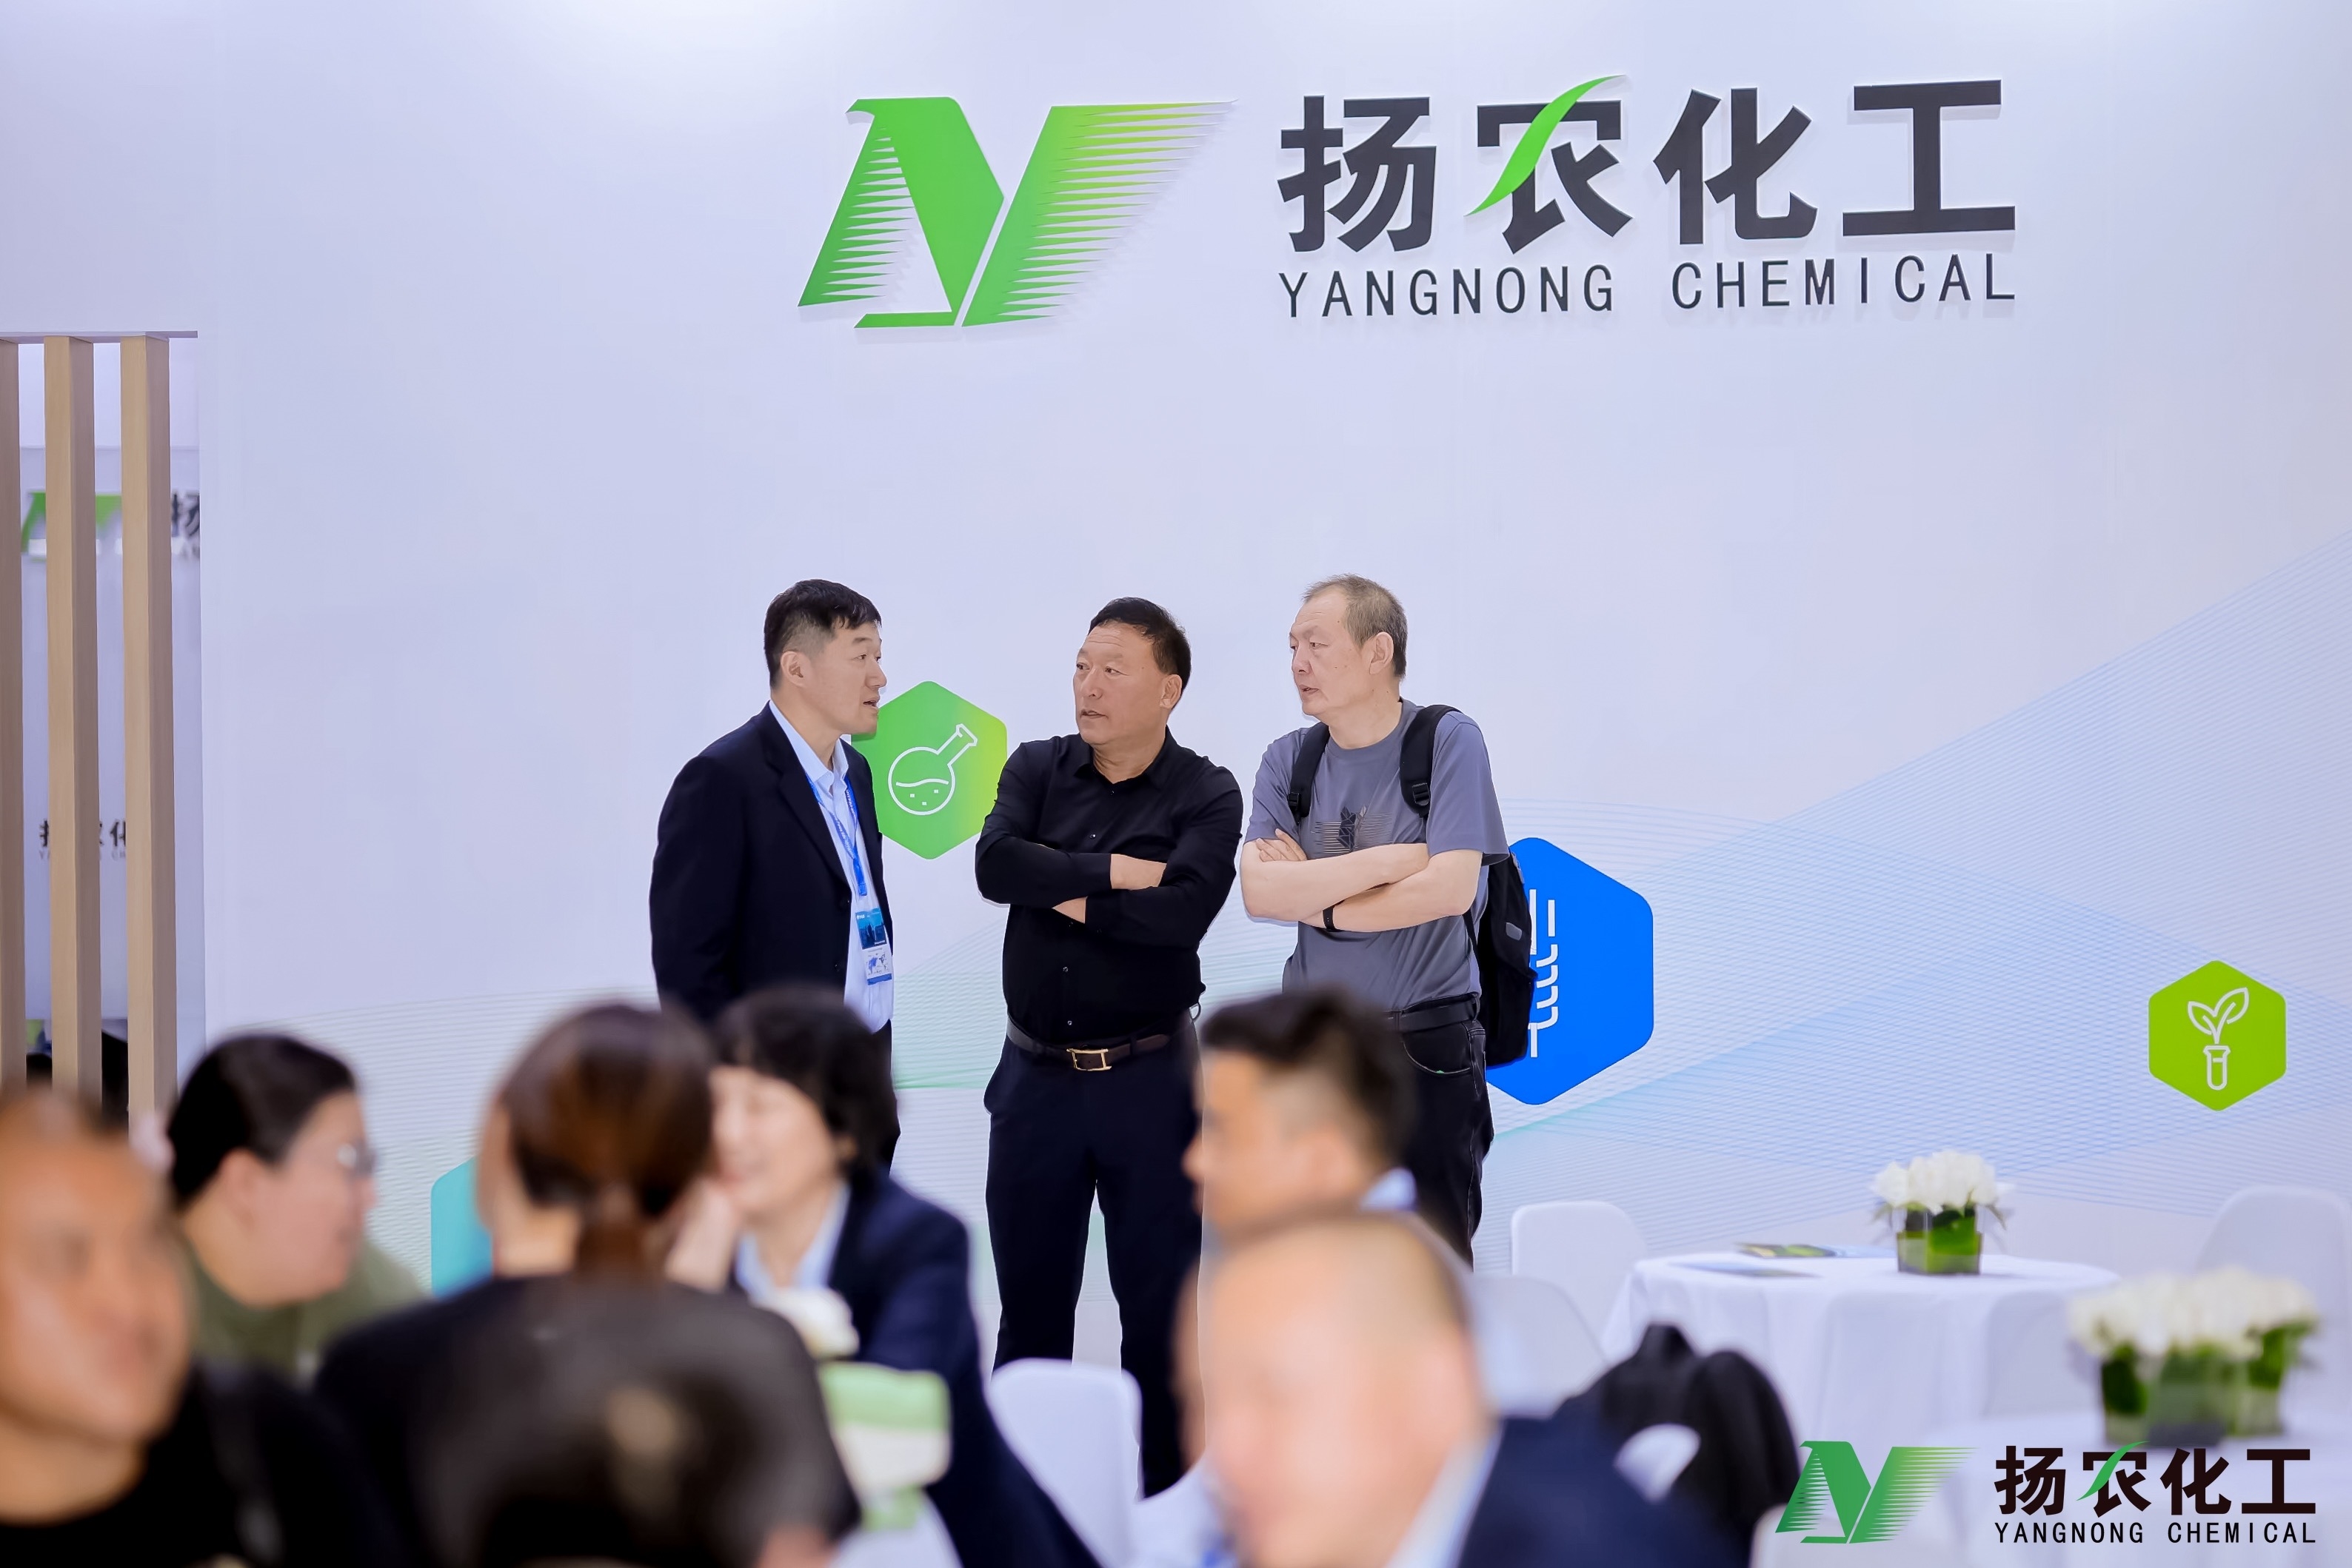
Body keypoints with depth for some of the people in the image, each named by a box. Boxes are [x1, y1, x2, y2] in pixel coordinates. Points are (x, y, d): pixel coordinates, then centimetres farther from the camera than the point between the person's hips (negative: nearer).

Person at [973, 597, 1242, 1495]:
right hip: (1035, 1076, 3)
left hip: (1147, 1081, -3)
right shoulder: (1037, 770, 4)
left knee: (1158, 1302, 4)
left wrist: (1062, 892, -13)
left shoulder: (1205, 796, -5)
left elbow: (1181, 914, -22)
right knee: (1029, 1299, 10)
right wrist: (1117, 871, -18)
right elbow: (996, 864, -15)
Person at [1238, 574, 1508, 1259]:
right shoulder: (1288, 761, 7)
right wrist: (1390, 860, -14)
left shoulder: (1448, 743, -5)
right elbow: (1258, 891, -8)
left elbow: (1450, 889, -17)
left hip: (1428, 1050, -4)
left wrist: (1316, 902, -8)